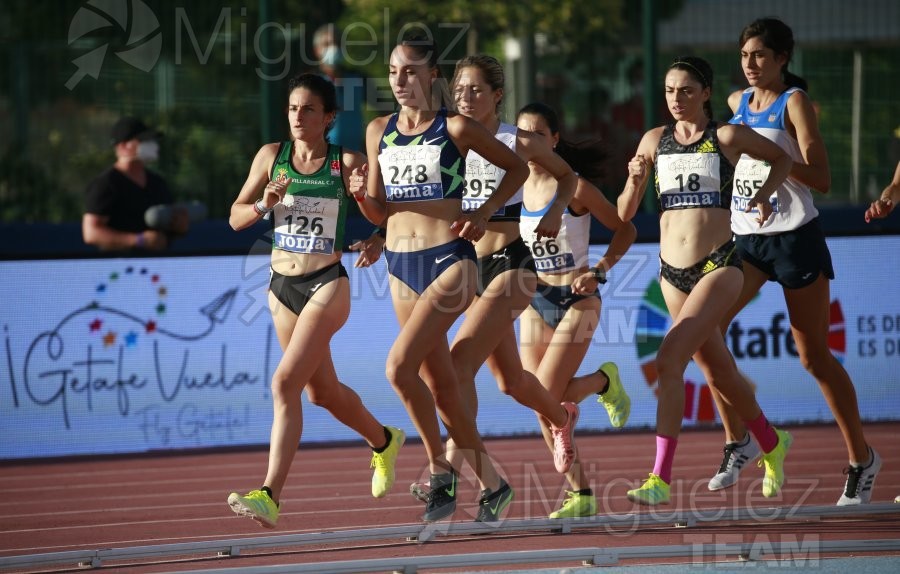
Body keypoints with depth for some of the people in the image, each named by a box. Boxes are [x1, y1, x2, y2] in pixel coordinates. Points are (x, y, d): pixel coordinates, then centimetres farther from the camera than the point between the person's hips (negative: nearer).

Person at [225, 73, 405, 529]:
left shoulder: (347, 163, -6)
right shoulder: (272, 157, 4)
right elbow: (236, 218, 7)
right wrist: (263, 205, -14)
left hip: (327, 285, -5)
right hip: (283, 286, 5)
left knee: (286, 382, -21)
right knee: (323, 393, 18)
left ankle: (270, 496, -25)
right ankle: (383, 441, 47)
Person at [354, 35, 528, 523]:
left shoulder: (456, 129, -5)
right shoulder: (379, 131, 9)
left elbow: (517, 168, 7)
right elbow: (378, 213, 12)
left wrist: (483, 214, -4)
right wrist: (359, 194, -9)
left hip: (448, 259, -6)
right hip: (401, 264, 6)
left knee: (399, 366, -20)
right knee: (440, 383, 9)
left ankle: (440, 467, -4)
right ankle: (492, 483, 20)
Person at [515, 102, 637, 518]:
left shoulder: (574, 188, -13)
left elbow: (625, 229, -4)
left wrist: (599, 271, -16)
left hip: (577, 300, -5)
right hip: (535, 302, 5)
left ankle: (604, 381, 14)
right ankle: (580, 495, 9)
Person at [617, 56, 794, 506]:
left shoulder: (727, 137, -2)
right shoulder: (654, 140, 8)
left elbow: (782, 157, 15)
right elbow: (624, 215, 8)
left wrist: (764, 194, -2)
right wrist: (634, 180, -11)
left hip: (718, 265, -5)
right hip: (672, 271, 5)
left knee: (669, 360, -21)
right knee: (719, 371, 17)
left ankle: (660, 479, -23)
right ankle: (771, 443, 43)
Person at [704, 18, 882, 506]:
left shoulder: (794, 101, -7)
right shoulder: (737, 103, 10)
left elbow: (821, 178, -15)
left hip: (794, 238, -5)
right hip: (745, 239, 5)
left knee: (814, 355, 0)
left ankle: (862, 458, 13)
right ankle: (737, 441, -6)